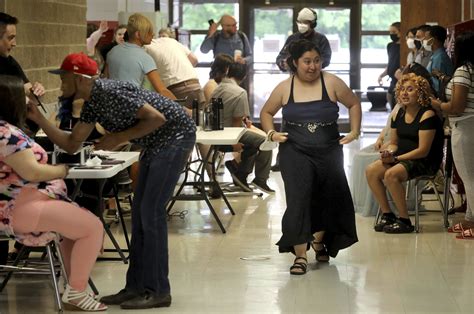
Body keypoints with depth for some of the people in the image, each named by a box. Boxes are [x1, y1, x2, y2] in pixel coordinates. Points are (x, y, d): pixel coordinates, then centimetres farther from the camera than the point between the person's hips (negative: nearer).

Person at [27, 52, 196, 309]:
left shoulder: (110, 93, -23)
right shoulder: (91, 104, 7)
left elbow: (157, 118, -25)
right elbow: (71, 144, 9)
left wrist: (118, 138, -18)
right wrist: (38, 119, 1)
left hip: (175, 135, -10)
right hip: (158, 143, 10)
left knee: (151, 212, -10)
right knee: (140, 213, 9)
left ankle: (158, 291, -5)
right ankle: (137, 287, 13)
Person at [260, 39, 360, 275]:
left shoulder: (332, 83, -2)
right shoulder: (284, 88, 1)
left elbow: (354, 104, 10)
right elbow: (266, 112, 15)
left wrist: (354, 132, 3)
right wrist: (271, 134, -1)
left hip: (329, 151, 2)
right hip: (295, 152, -2)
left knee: (330, 198, 13)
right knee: (299, 198, -16)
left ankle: (318, 240, 42)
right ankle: (300, 255, -14)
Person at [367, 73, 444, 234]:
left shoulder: (427, 115, -14)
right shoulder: (399, 114, 10)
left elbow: (423, 151, -19)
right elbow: (394, 143, 17)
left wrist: (396, 158, -20)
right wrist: (388, 153, -8)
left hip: (425, 162, -8)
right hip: (401, 158, 8)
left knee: (391, 175, -31)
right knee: (371, 171, -13)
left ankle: (405, 221, -19)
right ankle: (387, 215, -5)